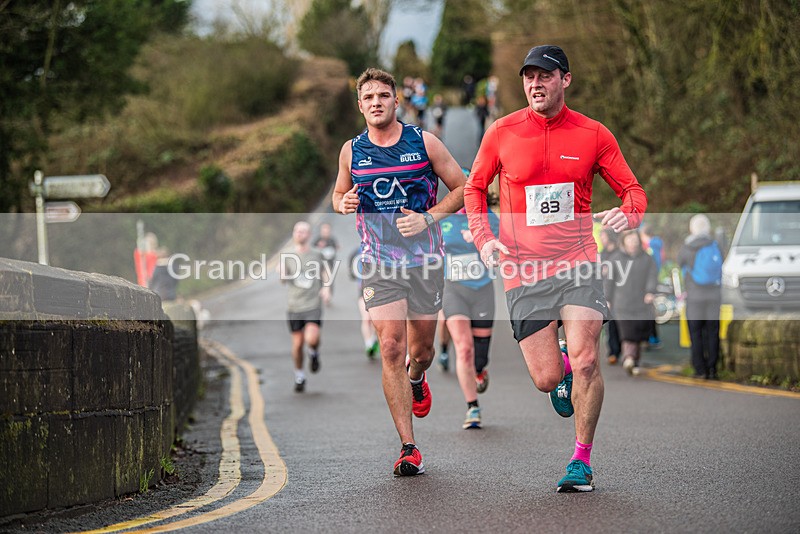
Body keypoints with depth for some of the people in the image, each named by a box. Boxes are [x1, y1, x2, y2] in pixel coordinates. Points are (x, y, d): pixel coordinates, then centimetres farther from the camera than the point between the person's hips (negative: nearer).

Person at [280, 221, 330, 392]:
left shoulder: (317, 255, 3)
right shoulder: (288, 257, 5)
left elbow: (324, 272, 17)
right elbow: (284, 280, 6)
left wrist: (326, 288, 0)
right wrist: (282, 272, -17)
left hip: (313, 306, -2)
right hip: (294, 307, 2)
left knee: (312, 339, -21)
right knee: (297, 343, 4)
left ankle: (314, 352, 15)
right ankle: (299, 376, 22)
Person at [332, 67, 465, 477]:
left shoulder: (424, 143, -2)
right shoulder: (351, 151, 4)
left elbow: (462, 188, 4)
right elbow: (339, 194, 19)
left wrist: (429, 217, -11)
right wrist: (344, 205, -5)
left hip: (424, 259, 0)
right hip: (378, 263, 0)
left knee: (421, 348, 11)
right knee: (391, 348, -13)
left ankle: (416, 379, 51)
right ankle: (409, 448, -10)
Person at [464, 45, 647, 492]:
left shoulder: (593, 134, 1)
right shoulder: (503, 132, 2)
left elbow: (634, 191, 7)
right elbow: (475, 188, 15)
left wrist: (628, 213, -16)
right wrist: (483, 237, -2)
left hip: (577, 263, 0)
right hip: (523, 270, 0)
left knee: (586, 360, -16)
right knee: (546, 379, -5)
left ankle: (582, 462, 1)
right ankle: (560, 365, 35)